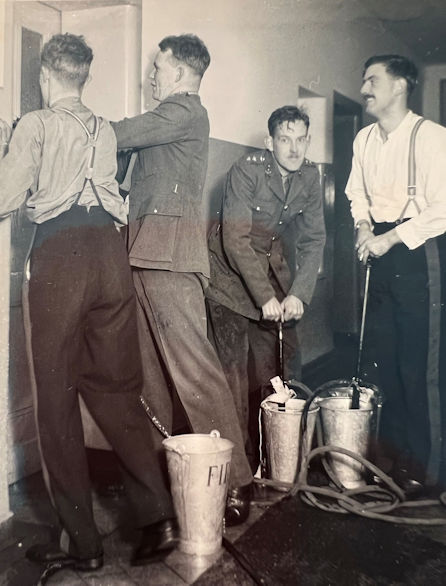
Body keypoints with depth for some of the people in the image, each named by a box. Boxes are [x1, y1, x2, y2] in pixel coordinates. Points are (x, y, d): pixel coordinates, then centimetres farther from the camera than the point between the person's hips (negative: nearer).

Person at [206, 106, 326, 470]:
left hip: (274, 268, 5)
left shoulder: (310, 177, -5)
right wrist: (265, 297, -30)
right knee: (234, 364, -8)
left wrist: (298, 293, -20)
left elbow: (314, 239, -6)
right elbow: (235, 239, -27)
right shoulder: (247, 171, -21)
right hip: (231, 272, -5)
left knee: (282, 360, 4)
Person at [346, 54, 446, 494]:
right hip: (380, 252, 7)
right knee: (384, 354, 11)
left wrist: (392, 237, -17)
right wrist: (363, 225, 1)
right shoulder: (364, 139, 10)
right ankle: (393, 449, 26)